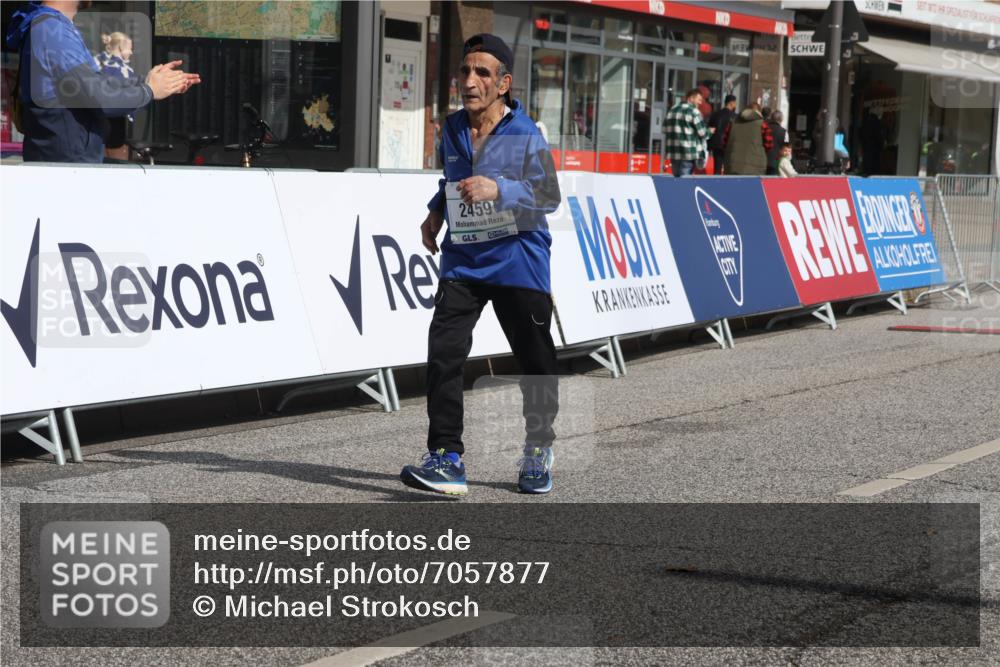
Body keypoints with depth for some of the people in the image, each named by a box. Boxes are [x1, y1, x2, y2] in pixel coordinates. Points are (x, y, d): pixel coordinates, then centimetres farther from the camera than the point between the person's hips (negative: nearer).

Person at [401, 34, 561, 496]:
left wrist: (498, 190, -32)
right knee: (443, 353, -13)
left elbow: (548, 196, -19)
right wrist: (436, 211, 9)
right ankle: (446, 458, -12)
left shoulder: (525, 134, -11)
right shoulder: (452, 130, 6)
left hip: (517, 263, -4)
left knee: (535, 362, 8)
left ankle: (538, 451, 30)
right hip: (461, 262, 4)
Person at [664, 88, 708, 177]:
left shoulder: (672, 110, 14)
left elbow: (665, 128, 18)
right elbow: (702, 133, -10)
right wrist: (710, 131, 11)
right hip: (688, 153, -7)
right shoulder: (693, 111, -10)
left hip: (673, 151, 7)